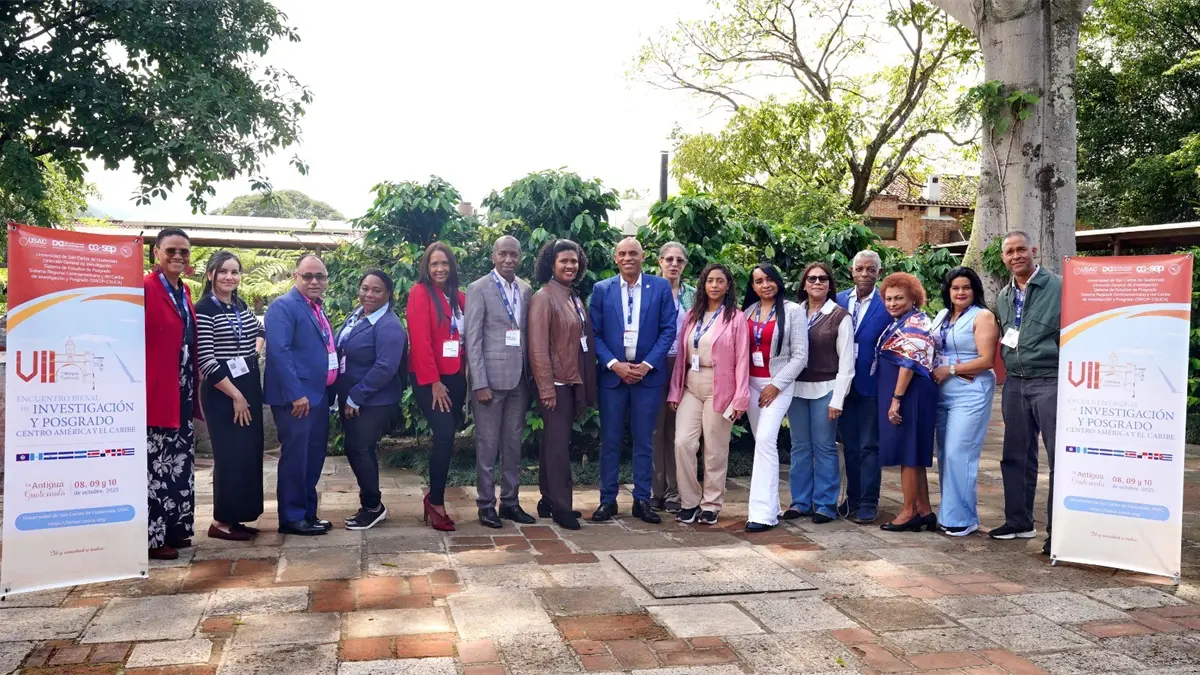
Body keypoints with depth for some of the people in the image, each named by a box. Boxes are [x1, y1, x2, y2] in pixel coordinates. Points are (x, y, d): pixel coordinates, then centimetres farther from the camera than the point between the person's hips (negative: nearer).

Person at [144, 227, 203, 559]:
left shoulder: (184, 291, 13)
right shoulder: (144, 288, -13)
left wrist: (195, 386, 16)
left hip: (183, 395, 9)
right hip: (155, 394, -9)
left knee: (181, 465, 15)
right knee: (156, 467, -2)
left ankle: (175, 528, 26)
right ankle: (153, 536, 8)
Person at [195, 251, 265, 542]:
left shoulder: (241, 305, 9)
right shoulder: (204, 309, -13)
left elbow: (258, 329, 32)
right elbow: (206, 361, -18)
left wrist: (257, 348, 11)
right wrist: (235, 395, -16)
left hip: (250, 388, 8)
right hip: (222, 393, -8)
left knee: (250, 454, 10)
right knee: (230, 456, -5)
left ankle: (236, 517, 19)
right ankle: (221, 521, 6)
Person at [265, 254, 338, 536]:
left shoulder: (318, 308, 16)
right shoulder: (284, 306, -11)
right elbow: (279, 351, -20)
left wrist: (330, 390, 15)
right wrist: (295, 394, -23)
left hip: (319, 395, 9)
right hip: (296, 397, -9)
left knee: (314, 457, 14)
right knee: (295, 457, -2)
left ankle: (308, 512, 24)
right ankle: (292, 517, 7)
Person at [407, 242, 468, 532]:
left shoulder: (459, 297, 12)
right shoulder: (420, 293, -7)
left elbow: (465, 339, 12)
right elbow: (420, 341, -13)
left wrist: (466, 378, 4)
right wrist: (433, 382, -15)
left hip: (455, 377, 6)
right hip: (429, 379, -6)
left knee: (446, 437, 7)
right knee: (445, 435, -13)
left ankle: (434, 496, 21)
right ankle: (436, 502, 1)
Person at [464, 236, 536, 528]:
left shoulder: (526, 290, 10)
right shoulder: (479, 289, -4)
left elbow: (528, 335, 12)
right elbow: (472, 339, -8)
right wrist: (480, 383, -14)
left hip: (519, 379, 5)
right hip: (491, 378, -5)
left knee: (513, 444, 11)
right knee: (487, 444, 3)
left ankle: (510, 501, 21)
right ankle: (486, 504, 13)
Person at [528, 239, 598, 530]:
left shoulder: (575, 298, 14)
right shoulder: (543, 298, -10)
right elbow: (538, 348, -15)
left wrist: (588, 384, 11)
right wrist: (547, 388, -19)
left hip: (575, 382, 8)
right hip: (556, 382, -8)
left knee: (555, 441, 13)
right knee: (558, 443, -4)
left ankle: (548, 501, 21)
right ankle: (560, 506, 3)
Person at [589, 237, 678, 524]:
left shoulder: (661, 287, 2)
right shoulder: (601, 290, 3)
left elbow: (668, 330, -1)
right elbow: (595, 334, 1)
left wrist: (647, 365, -10)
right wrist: (615, 364, -11)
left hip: (648, 374, 0)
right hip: (612, 374, 0)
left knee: (644, 440, 6)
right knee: (610, 440, 5)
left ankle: (642, 500, 15)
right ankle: (608, 499, 15)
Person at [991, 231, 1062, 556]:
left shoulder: (1059, 287, -5)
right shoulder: (1003, 297, 14)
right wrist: (1007, 368, 13)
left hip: (1050, 381, -6)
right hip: (1014, 384, 7)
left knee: (1059, 457, -4)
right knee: (1016, 456, 12)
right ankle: (1019, 522, 24)